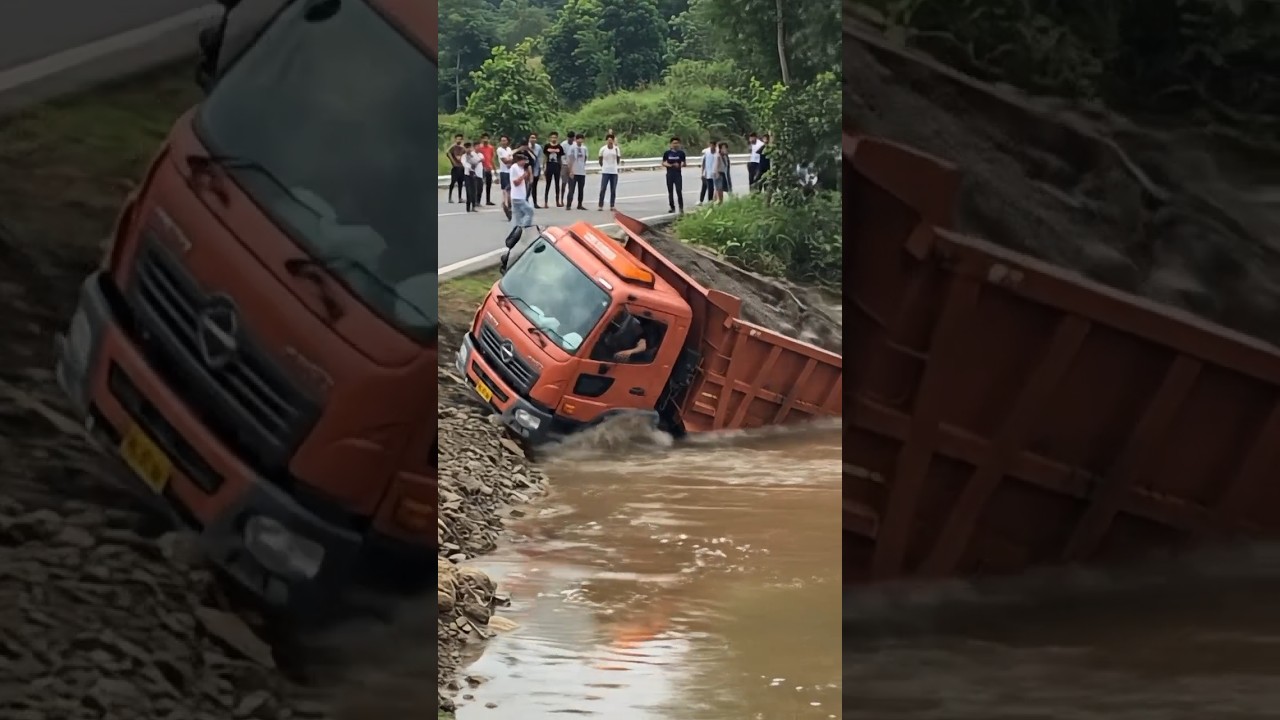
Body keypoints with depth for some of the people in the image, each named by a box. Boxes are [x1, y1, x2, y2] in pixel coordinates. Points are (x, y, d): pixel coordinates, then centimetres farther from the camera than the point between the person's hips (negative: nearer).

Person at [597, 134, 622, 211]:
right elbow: (600, 159, 9)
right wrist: (603, 166, 8)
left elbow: (618, 160, 5)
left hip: (614, 172, 2)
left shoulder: (616, 149, 1)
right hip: (605, 172, -1)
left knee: (613, 190, 3)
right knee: (602, 189, -5)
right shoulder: (603, 149, -2)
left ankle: (612, 206, 8)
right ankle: (600, 206, -2)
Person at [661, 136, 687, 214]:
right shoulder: (667, 153, 3)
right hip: (669, 174, 2)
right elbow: (663, 163, 8)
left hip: (678, 174, -2)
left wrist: (679, 165, -15)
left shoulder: (681, 153, 2)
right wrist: (668, 165, -13)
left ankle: (681, 207, -7)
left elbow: (684, 163, 7)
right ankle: (672, 207, 15)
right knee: (670, 192, 7)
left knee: (679, 191, -10)